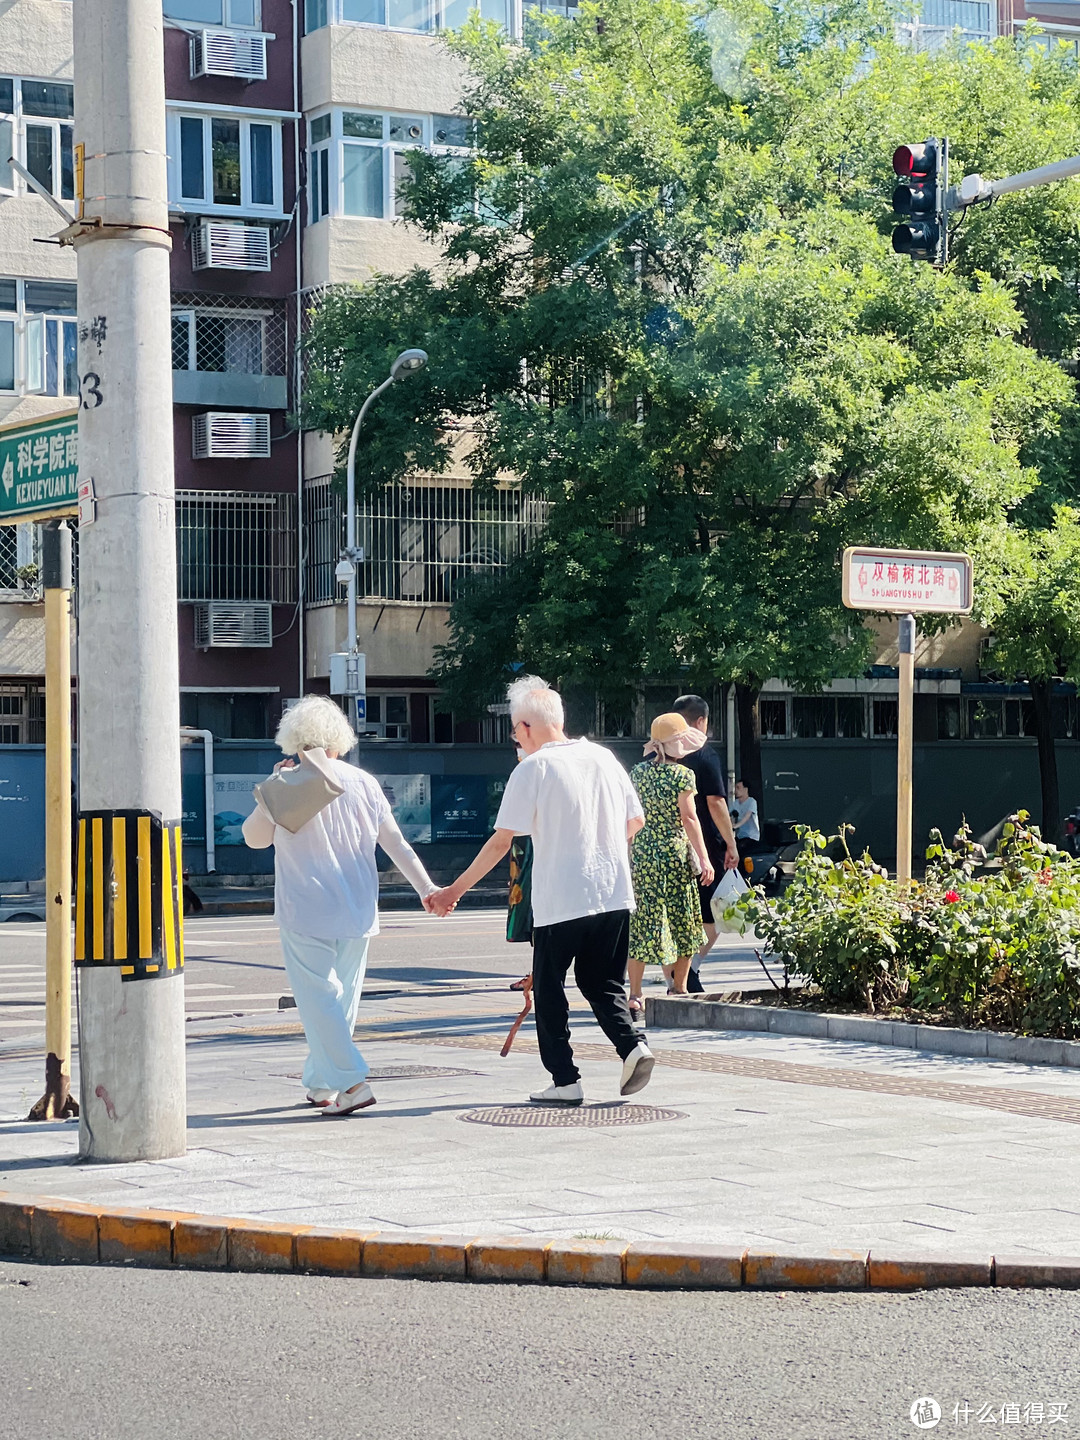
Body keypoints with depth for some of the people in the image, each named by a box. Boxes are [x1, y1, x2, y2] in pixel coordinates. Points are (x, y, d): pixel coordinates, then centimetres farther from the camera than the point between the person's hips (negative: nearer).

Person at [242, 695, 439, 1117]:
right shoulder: (363, 782, 4)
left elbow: (254, 837, 5)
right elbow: (395, 842, 6)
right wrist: (426, 888, 10)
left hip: (306, 912, -5)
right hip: (357, 913, 5)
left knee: (318, 998, -4)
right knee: (342, 997, 14)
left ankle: (351, 1084, -14)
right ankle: (321, 1083, 20)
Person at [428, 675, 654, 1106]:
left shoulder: (532, 769, -8)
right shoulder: (603, 757, 8)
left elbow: (501, 842, -9)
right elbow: (635, 821, 16)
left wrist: (455, 890, -1)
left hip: (560, 901, -5)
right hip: (614, 896, 5)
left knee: (549, 989, 8)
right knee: (600, 982, 17)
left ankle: (564, 1080, 6)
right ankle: (631, 1045, -5)